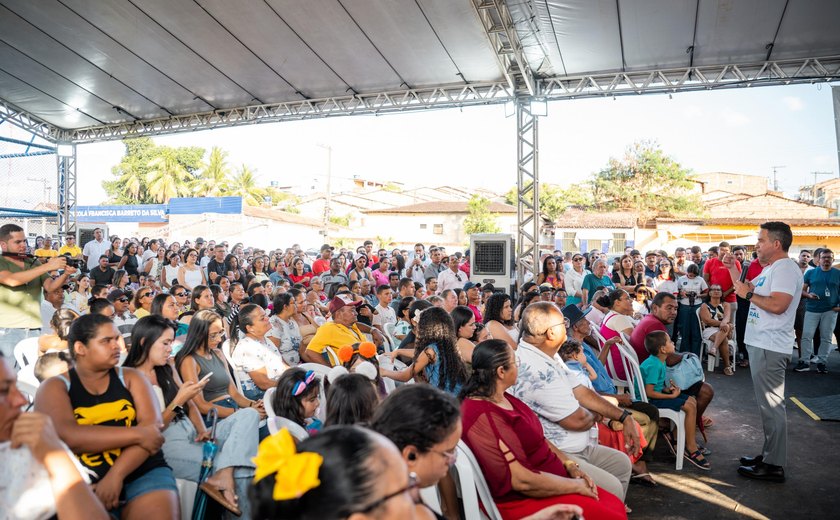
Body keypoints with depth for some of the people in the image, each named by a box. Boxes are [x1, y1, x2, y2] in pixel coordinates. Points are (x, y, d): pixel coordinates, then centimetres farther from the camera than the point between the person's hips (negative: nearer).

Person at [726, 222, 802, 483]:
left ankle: (774, 465, 3)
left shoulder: (785, 268, -15)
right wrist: (733, 270, 18)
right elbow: (747, 291, 23)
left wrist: (749, 294, -15)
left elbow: (778, 305, -27)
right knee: (767, 403, 17)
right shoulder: (769, 269, 17)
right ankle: (769, 454, 27)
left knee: (771, 405, -5)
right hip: (760, 344, 11)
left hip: (771, 348, -11)